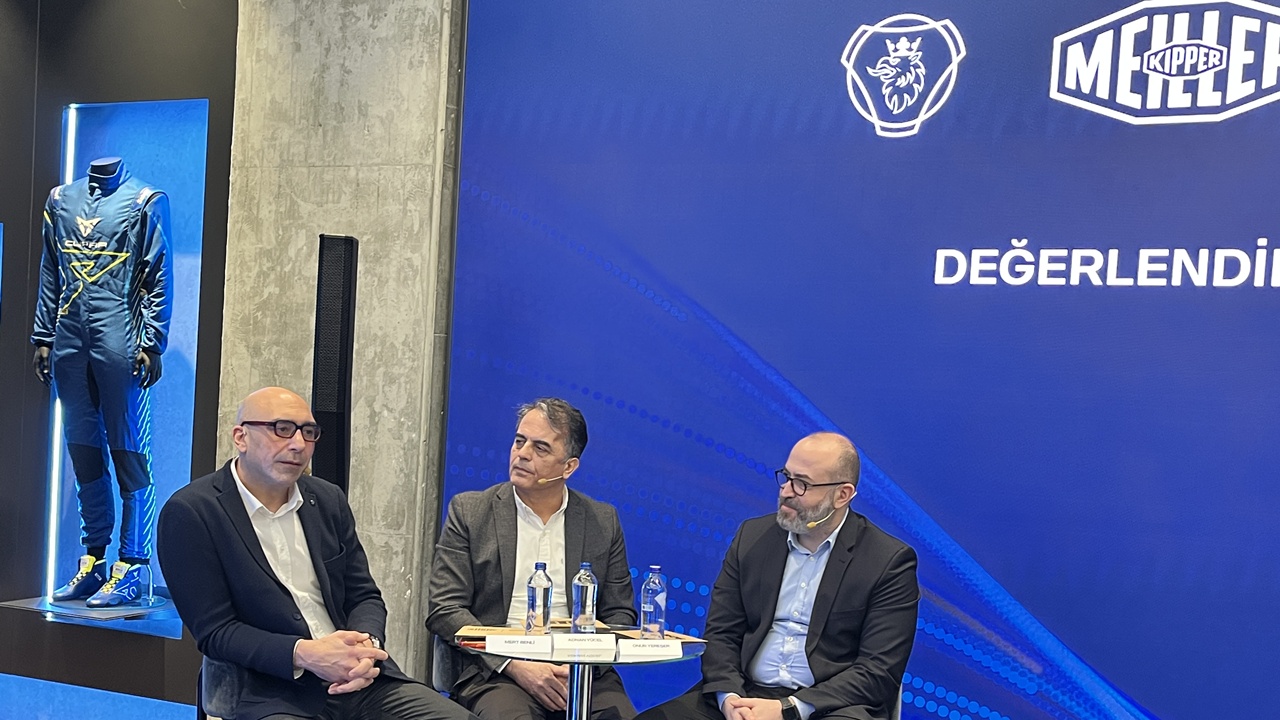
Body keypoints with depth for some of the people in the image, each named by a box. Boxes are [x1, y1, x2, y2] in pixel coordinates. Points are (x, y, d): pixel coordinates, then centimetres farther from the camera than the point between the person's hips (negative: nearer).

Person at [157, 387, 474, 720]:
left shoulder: (329, 500, 12)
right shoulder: (190, 513, -4)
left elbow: (364, 596, 14)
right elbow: (215, 631, -8)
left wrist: (366, 646, -9)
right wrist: (305, 655, -21)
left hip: (360, 679, 5)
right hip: (275, 693, -5)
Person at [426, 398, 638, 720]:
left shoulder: (603, 521, 12)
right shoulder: (469, 511, 6)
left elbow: (619, 614, 14)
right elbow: (444, 609, 1)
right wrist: (517, 665, -12)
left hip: (583, 670, 3)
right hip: (497, 674, -2)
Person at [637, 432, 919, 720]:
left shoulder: (890, 562, -3)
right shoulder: (752, 536, 10)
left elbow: (879, 672, -8)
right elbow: (720, 633, 9)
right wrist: (729, 697, -10)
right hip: (744, 696, 3)